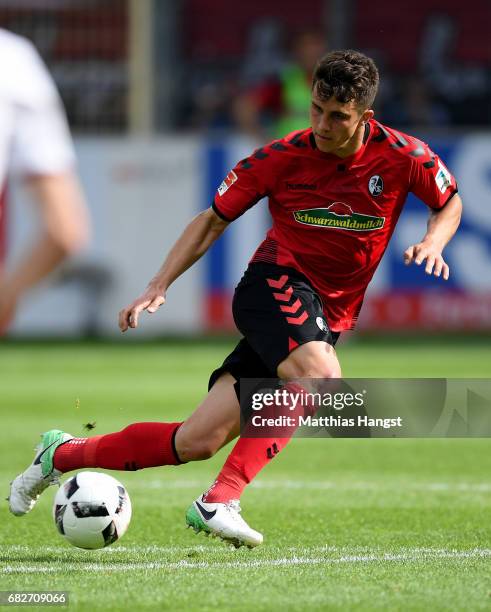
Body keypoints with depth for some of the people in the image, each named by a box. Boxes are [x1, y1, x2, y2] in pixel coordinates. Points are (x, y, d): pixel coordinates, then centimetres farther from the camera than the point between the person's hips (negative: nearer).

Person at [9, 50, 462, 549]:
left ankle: (63, 455, 11)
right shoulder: (281, 157, -8)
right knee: (319, 375, -37)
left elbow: (451, 204, 12)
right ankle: (220, 501, -29)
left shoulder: (404, 157, -7)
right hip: (275, 285, -2)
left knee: (198, 442, -6)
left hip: (328, 318, 2)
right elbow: (214, 219, 4)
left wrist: (433, 242, -11)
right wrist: (159, 286, -4)